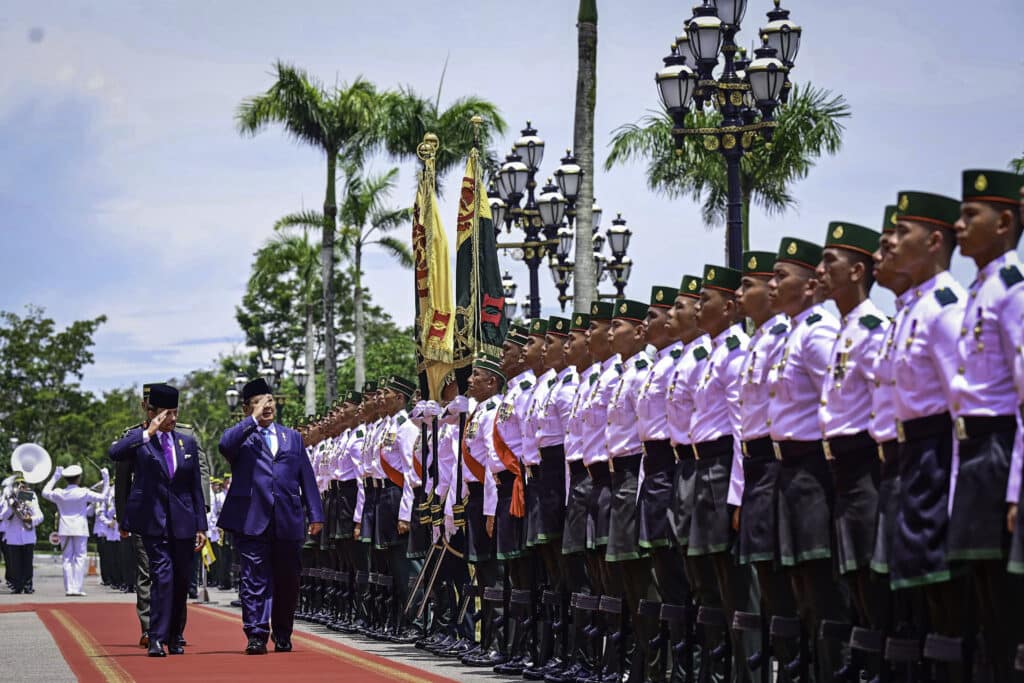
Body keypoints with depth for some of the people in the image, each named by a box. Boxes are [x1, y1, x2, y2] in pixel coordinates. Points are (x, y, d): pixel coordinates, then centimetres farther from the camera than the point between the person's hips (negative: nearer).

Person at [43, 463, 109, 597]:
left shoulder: (59, 493, -1)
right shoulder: (84, 493, -10)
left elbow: (45, 492, 18)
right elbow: (102, 497, -4)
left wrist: (54, 478, 24)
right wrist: (106, 481, 5)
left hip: (64, 529, 3)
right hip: (80, 529, -3)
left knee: (67, 558, 7)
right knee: (80, 558, 0)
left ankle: (69, 588, 3)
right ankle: (76, 588, -8)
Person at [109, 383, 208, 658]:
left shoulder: (188, 443, 11)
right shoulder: (139, 439, 0)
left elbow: (196, 487, 13)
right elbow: (114, 453, -22)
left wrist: (201, 526, 9)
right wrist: (149, 432, -23)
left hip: (183, 521, 4)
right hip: (153, 521, -4)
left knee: (182, 580, 9)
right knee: (162, 576, -15)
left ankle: (175, 636, 24)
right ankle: (157, 638, -14)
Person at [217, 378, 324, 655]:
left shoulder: (292, 437, 19)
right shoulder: (242, 436, 8)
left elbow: (307, 478, 16)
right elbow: (225, 445, -18)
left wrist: (315, 515, 9)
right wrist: (254, 420, -15)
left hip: (288, 522, 3)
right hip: (252, 520, -3)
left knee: (287, 580, 8)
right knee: (255, 581, -6)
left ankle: (283, 635, 22)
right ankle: (256, 636, -5)